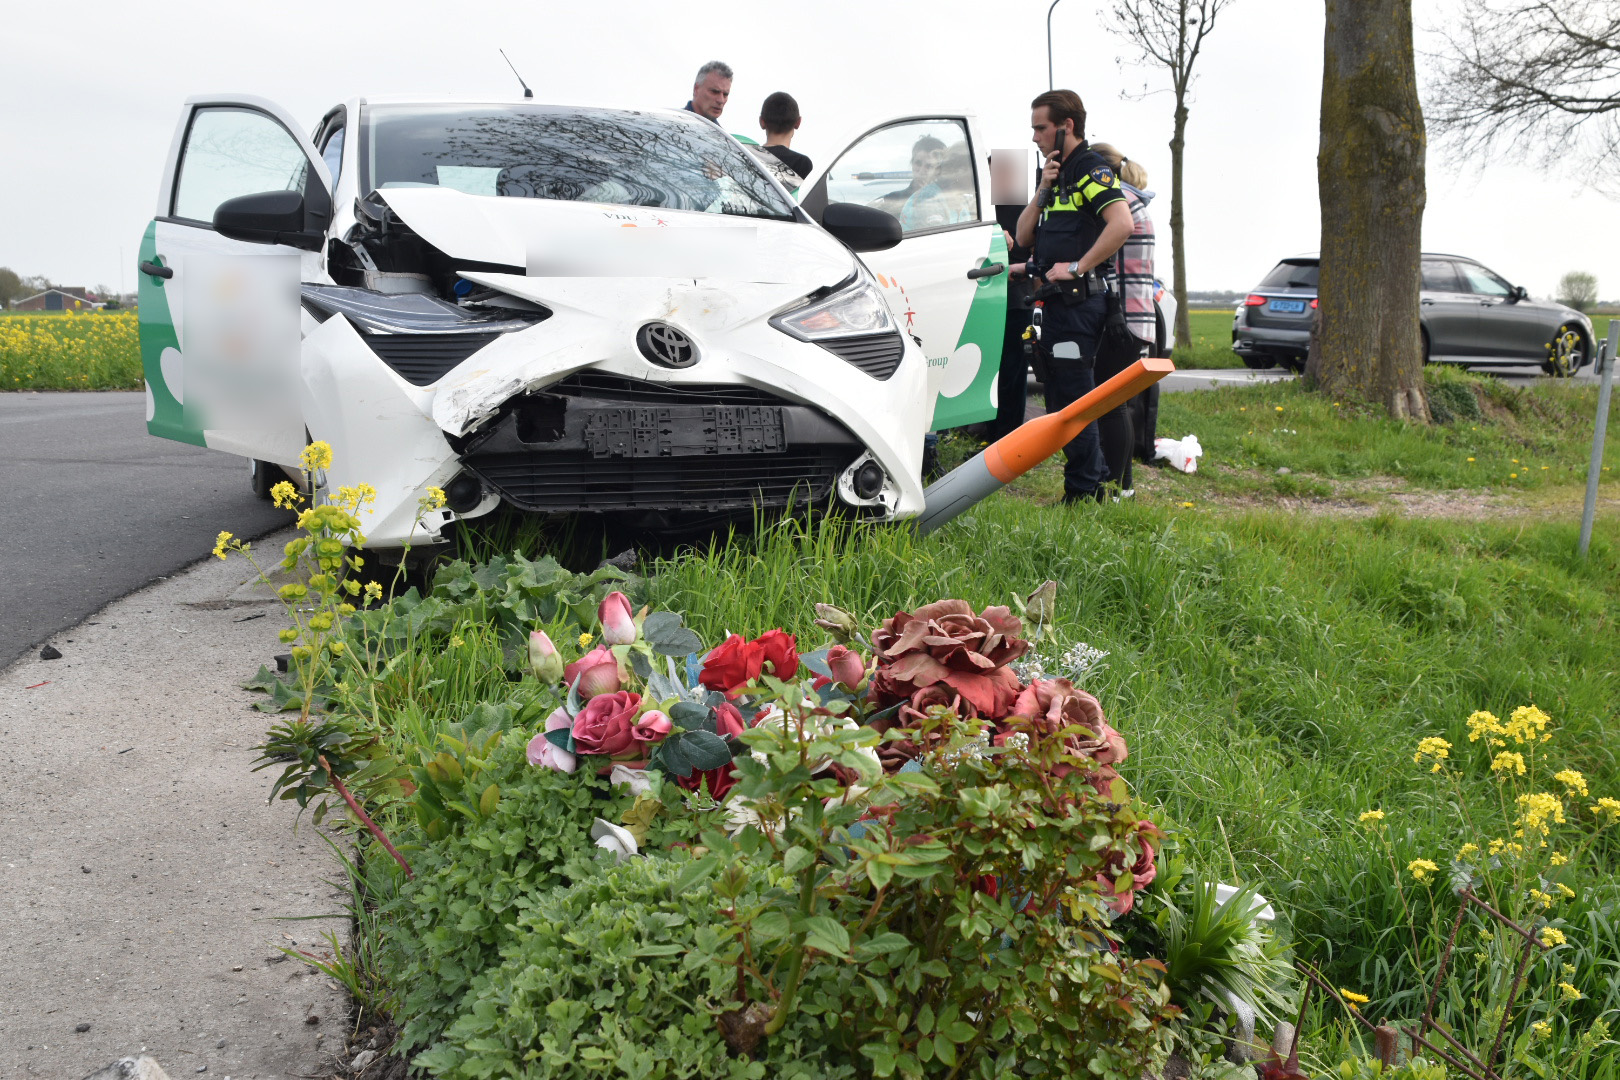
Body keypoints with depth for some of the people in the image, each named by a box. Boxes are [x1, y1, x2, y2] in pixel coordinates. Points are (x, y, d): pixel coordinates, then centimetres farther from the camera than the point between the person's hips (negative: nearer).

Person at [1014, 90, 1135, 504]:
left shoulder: (1091, 167, -10)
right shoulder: (1059, 173, 20)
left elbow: (1122, 222, -26)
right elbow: (1023, 236, 14)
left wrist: (1079, 267, -23)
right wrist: (1043, 189, 2)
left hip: (1078, 297, -10)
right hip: (1056, 299, 10)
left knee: (1073, 394, -8)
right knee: (1059, 396, 15)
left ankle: (1084, 490, -2)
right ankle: (1096, 475, 24)